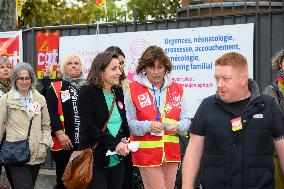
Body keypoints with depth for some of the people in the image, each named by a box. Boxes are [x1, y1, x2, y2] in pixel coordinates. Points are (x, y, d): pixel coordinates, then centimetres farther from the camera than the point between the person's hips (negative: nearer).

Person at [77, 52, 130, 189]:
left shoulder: (118, 95, 13)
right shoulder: (87, 92, -6)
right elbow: (88, 127, -15)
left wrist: (124, 141, -5)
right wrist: (114, 143, -21)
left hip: (117, 161, 6)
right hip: (94, 161, -6)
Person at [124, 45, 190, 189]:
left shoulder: (177, 89, 9)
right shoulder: (133, 89, -2)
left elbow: (186, 119, 9)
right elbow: (129, 123, -7)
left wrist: (177, 127, -12)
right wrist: (148, 126, -23)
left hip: (172, 152, 4)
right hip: (147, 154, -4)